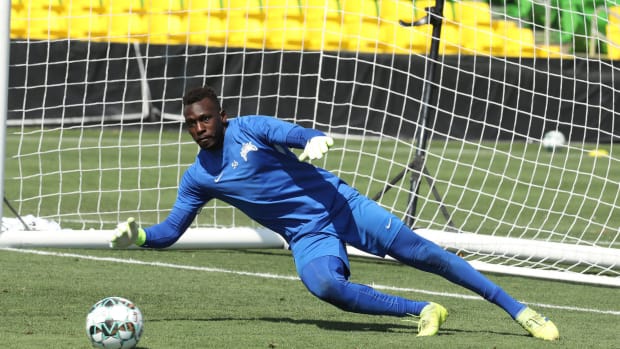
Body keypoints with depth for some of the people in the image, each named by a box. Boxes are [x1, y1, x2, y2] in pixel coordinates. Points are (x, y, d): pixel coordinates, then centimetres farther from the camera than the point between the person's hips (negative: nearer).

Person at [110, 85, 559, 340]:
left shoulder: (249, 129, -7)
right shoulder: (198, 178, 4)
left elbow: (300, 135, -17)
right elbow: (171, 230, 8)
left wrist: (316, 142, -42)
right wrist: (138, 235, -12)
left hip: (337, 203, -2)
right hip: (307, 236, 2)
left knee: (416, 250, -13)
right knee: (324, 285, -32)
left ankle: (517, 308, -8)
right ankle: (423, 311, -18)